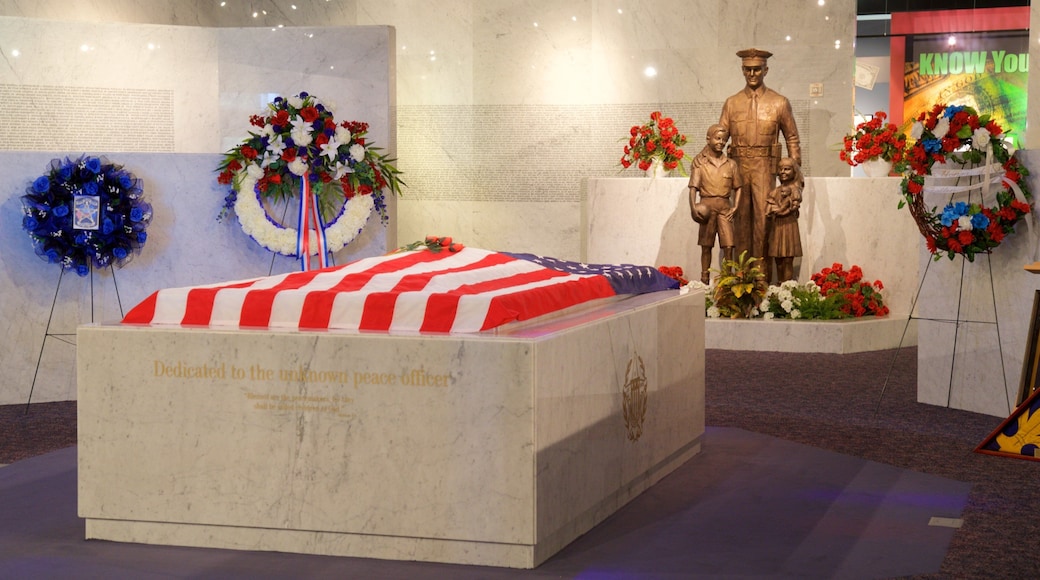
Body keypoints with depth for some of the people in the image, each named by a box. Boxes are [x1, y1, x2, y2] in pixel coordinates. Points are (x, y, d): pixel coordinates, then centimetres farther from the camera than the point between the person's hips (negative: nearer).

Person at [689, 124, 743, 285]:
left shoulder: (730, 164, 9)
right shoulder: (699, 162, 1)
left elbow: (737, 187, 13)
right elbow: (693, 187, -4)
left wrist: (735, 206, 1)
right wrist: (693, 207, -16)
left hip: (725, 206, 2)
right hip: (707, 204, -2)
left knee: (728, 246, -4)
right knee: (706, 246, 4)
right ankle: (704, 280, 10)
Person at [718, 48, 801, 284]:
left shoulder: (779, 103, 6)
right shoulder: (731, 103, 11)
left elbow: (792, 139, 9)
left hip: (765, 168, -2)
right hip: (738, 167, 2)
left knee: (763, 218, -8)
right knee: (741, 220, 5)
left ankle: (763, 274, -3)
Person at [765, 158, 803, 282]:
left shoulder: (794, 189, -6)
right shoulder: (776, 190, 14)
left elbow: (793, 206, -15)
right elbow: (768, 205, 13)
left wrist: (776, 210, -8)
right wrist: (770, 212, -8)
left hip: (789, 226, -6)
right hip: (776, 227, 6)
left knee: (788, 260, -5)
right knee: (778, 261, 9)